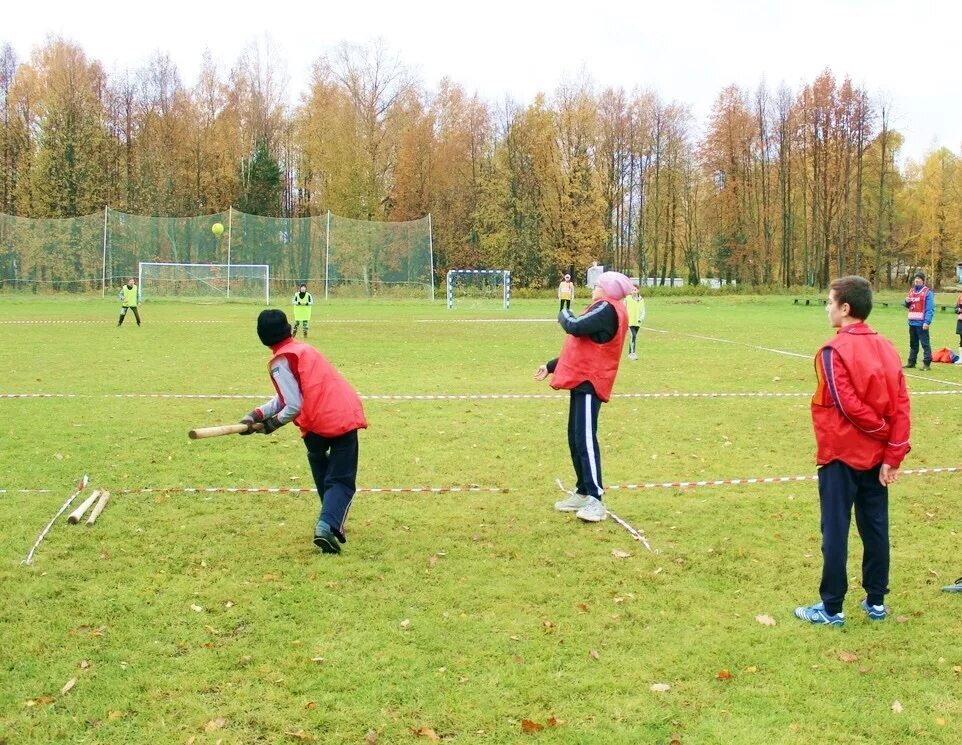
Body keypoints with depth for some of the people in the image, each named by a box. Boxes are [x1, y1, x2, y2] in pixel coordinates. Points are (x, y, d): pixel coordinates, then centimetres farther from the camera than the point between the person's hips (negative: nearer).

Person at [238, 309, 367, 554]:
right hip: (347, 415, 5)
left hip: (318, 425, -5)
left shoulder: (280, 361, -4)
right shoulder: (303, 349, 19)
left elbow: (294, 407, -9)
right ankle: (329, 524, -15)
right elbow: (285, 397, 14)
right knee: (341, 480, 7)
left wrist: (274, 422, 7)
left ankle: (331, 523, 29)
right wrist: (258, 414, 11)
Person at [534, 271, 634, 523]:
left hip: (589, 382, -11)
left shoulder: (607, 309, -12)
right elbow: (582, 348, 26)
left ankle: (595, 500, -17)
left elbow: (575, 328, -24)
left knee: (585, 439, -16)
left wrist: (564, 314, 0)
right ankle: (583, 493, 21)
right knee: (576, 439, 13)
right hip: (583, 380, 11)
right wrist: (551, 367, 27)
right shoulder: (604, 310, 20)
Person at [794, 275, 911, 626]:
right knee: (875, 529, 14)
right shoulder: (886, 347, 4)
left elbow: (848, 405, -19)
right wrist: (893, 453, -3)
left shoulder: (834, 351, -15)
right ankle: (876, 601, 23)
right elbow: (901, 404, -1)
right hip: (877, 455, 6)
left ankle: (832, 608, 9)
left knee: (835, 532, 2)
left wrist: (881, 431, -4)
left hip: (841, 455, -6)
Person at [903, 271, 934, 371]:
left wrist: (927, 322, -21)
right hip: (912, 322, 7)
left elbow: (930, 309, -12)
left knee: (925, 344, -6)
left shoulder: (928, 292, -7)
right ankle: (911, 362, 22)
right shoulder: (911, 291, 15)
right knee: (913, 344, 15)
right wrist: (907, 302, 2)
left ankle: (927, 364, -6)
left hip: (922, 324, -7)